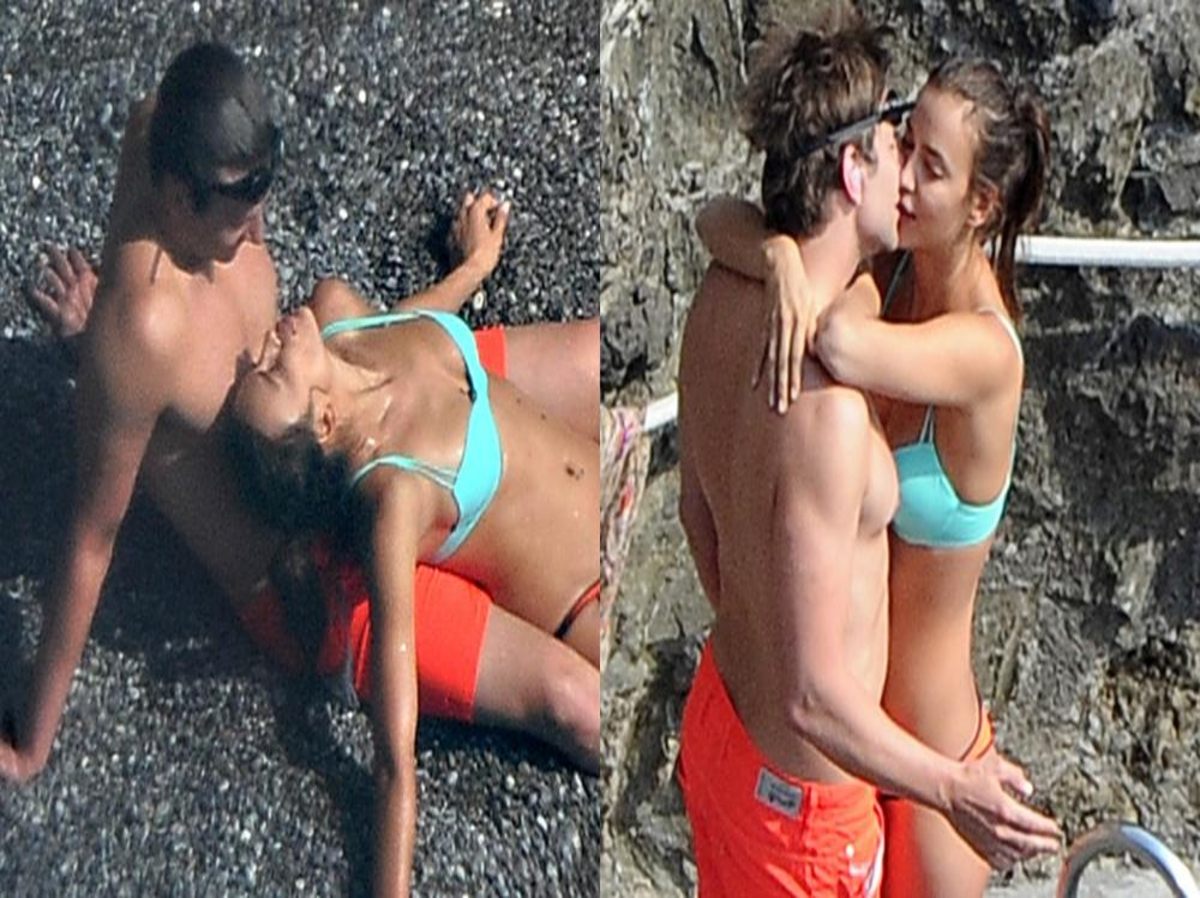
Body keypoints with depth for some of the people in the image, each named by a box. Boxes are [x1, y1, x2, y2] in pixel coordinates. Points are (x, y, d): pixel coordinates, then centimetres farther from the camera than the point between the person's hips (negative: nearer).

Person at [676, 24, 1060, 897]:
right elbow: (813, 697, -30)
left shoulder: (720, 298, -8)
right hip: (800, 785, -8)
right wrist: (955, 791, -19)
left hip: (717, 708, 8)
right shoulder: (829, 406, -35)